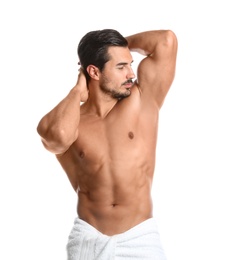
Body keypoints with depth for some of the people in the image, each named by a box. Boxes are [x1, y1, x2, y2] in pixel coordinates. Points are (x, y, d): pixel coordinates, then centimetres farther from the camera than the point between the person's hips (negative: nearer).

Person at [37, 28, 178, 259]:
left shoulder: (142, 101, -2)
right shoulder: (72, 122, -4)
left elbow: (167, 40, -10)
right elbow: (59, 135, -30)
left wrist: (123, 43, 5)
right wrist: (77, 91, -11)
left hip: (139, 238, 0)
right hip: (87, 238, 0)